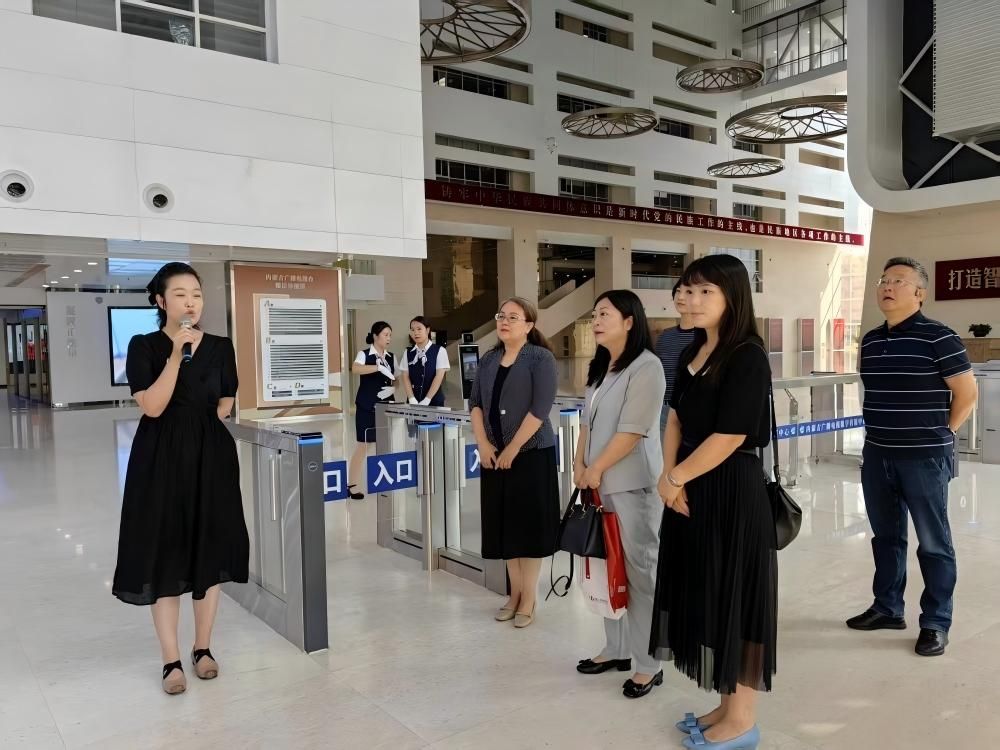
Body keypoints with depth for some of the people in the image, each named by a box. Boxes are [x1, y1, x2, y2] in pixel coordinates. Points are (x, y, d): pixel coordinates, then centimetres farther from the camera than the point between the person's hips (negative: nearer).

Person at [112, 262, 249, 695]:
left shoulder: (220, 347, 3)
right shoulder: (144, 346, -4)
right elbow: (153, 407, -16)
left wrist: (198, 429, 4)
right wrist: (177, 354, -20)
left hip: (211, 456, 2)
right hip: (162, 459, -2)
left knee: (209, 550, 7)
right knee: (165, 553, 1)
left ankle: (203, 648, 23)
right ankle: (171, 660, 13)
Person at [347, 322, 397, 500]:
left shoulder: (391, 357, 10)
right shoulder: (364, 354, -7)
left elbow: (396, 380, 14)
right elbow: (355, 369, -28)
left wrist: (392, 388, -8)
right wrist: (379, 367, -37)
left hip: (386, 405, 5)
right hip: (367, 406, -5)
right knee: (362, 445, -3)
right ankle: (352, 485, 5)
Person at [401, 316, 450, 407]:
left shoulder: (439, 351, -2)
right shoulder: (408, 353, 8)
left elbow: (439, 376, -9)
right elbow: (405, 377, 3)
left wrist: (426, 400, -16)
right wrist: (412, 399, -12)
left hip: (434, 401, -3)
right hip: (413, 402, 3)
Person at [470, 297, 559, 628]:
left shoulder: (541, 358, -8)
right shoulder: (489, 359, 10)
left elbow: (540, 409, -15)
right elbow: (475, 403, 9)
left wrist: (513, 449, -16)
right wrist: (483, 444, -4)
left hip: (532, 453, -5)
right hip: (494, 455, 5)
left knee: (528, 524, 1)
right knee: (504, 524, 10)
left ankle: (528, 599, 13)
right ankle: (515, 593, 24)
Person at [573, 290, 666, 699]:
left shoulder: (645, 366, -12)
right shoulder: (600, 367, 15)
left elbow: (632, 430, -17)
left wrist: (596, 469, -11)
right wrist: (579, 464, 3)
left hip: (633, 484, -8)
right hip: (600, 484, 8)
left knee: (641, 572, 0)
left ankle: (648, 664, 10)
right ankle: (616, 649, 28)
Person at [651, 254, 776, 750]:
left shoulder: (747, 356, -16)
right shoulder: (693, 353, 10)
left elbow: (729, 438, -19)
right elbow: (675, 420, 10)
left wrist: (675, 477, -8)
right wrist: (669, 477, -5)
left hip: (732, 492, -8)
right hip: (692, 489, 8)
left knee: (732, 597, 4)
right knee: (705, 595, 15)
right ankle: (726, 705, 33)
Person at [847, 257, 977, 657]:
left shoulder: (938, 337, -11)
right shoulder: (870, 341, 8)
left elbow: (967, 393, -7)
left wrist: (941, 434, -1)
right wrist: (880, 433, 14)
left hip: (924, 459, -6)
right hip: (877, 457, 6)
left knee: (933, 543, 6)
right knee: (885, 537, 17)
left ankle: (935, 623, 18)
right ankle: (887, 608, 31)